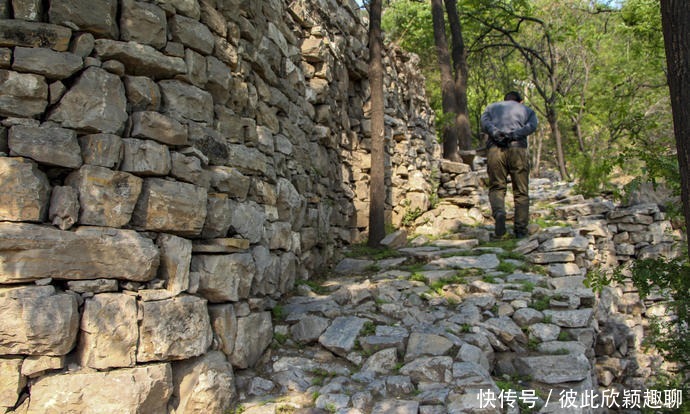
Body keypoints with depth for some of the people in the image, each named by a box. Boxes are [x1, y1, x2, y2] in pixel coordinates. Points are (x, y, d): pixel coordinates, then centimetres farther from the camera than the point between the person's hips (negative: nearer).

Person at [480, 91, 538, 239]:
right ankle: (520, 230, 1)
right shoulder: (527, 110, 26)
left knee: (496, 187, 7)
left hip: (495, 149, 0)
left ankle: (499, 212, -22)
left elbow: (484, 122, 4)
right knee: (521, 192, 5)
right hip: (518, 149, 0)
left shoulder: (492, 107, 27)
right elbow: (532, 125, 3)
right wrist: (514, 135, -8)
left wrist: (496, 133, -10)